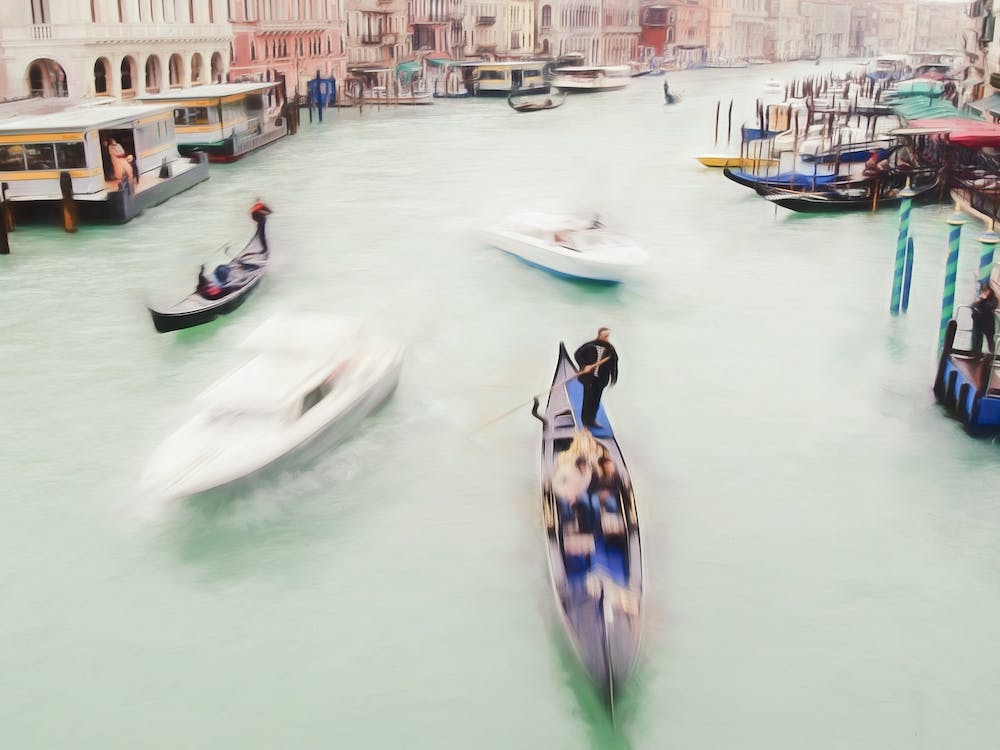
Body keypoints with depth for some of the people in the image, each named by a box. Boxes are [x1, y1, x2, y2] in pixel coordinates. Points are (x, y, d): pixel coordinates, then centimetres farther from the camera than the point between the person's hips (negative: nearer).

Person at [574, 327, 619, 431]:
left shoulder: (610, 349, -1)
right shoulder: (590, 346, -10)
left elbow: (613, 363, 3)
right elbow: (577, 354, -5)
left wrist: (613, 378, 0)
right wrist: (584, 365, -16)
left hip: (601, 379, 4)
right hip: (589, 377, -4)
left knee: (596, 401, 11)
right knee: (588, 399, 1)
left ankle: (592, 420, 24)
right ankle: (586, 421, 12)